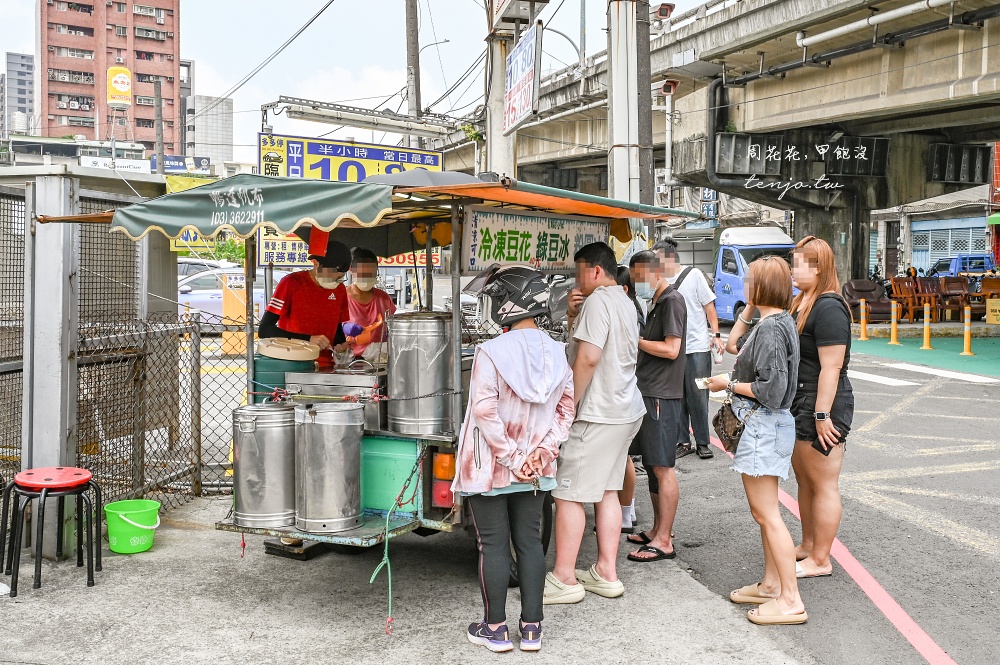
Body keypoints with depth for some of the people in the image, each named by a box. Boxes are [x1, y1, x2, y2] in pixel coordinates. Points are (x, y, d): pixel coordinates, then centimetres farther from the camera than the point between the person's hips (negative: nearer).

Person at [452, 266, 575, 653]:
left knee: (493, 545, 6)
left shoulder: (491, 353, -18)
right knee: (530, 541, 13)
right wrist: (542, 451, -3)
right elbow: (566, 410, 2)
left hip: (490, 467, -5)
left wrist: (512, 458, -15)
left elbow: (485, 413, -21)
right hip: (536, 470, 5)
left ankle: (495, 628, 17)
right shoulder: (557, 353, -1)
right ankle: (532, 627, 20)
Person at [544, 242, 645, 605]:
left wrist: (569, 407, -17)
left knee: (568, 494, -3)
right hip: (626, 410, 10)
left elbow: (588, 358, -23)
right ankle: (607, 574, 19)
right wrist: (574, 314, 10)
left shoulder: (598, 301, -14)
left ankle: (564, 579, 2)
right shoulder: (625, 302, 18)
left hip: (597, 414, -10)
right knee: (606, 491, 14)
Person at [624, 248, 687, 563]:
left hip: (662, 395, -10)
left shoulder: (672, 300, -10)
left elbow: (671, 349, -18)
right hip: (649, 394, 10)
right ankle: (657, 530, 23)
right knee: (652, 466, 14)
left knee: (663, 468, -7)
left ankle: (663, 541, -3)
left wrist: (634, 339, -11)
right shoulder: (656, 303, 19)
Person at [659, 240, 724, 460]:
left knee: (698, 397, 2)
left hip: (697, 346, -3)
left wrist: (716, 335, -5)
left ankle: (703, 443, 13)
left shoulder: (693, 275, -1)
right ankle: (683, 442, 17)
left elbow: (709, 306, 0)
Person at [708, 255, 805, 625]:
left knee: (767, 514, -6)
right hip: (763, 424, 11)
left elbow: (770, 390, -24)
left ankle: (791, 601, -1)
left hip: (764, 425, -11)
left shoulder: (771, 328, -20)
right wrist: (750, 309, 15)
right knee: (763, 511, 18)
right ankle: (771, 584, 28)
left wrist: (730, 385, -11)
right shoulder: (775, 321, 11)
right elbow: (734, 345, 24)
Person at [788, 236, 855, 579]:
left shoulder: (829, 308, -19)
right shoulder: (802, 302, 12)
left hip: (822, 407, -10)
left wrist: (822, 414, -23)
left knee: (823, 485, 1)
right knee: (804, 480, 19)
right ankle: (807, 546, 33)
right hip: (800, 404, 10)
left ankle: (820, 561, 11)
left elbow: (831, 366, -23)